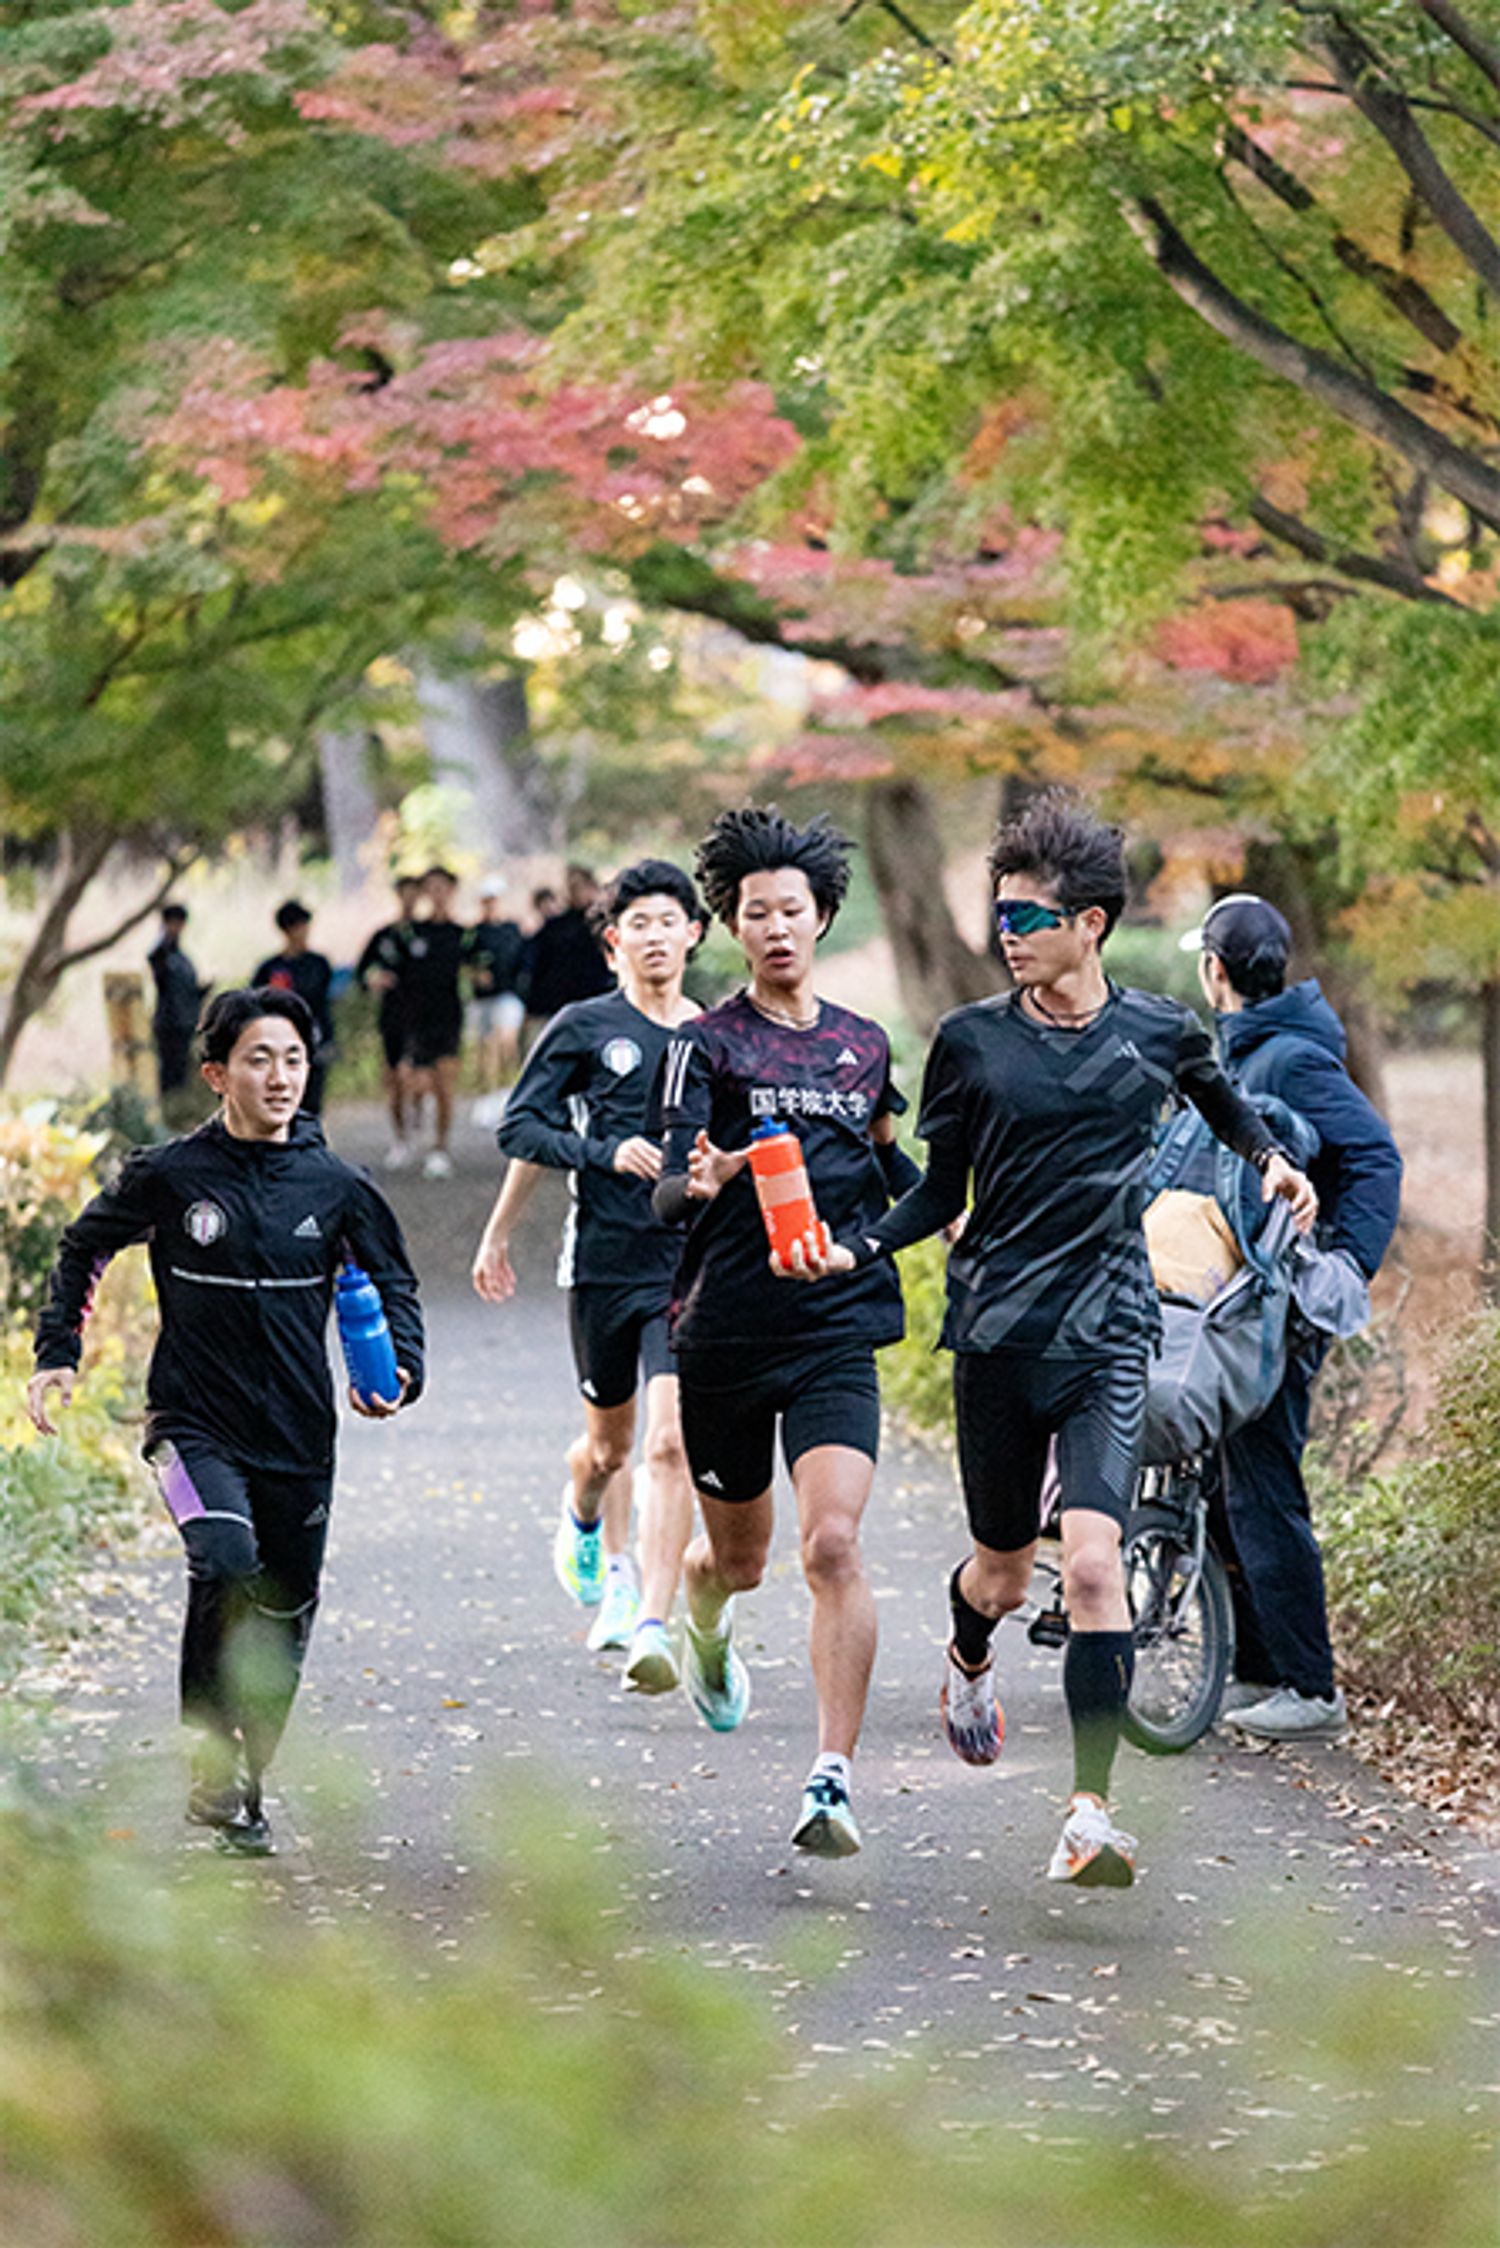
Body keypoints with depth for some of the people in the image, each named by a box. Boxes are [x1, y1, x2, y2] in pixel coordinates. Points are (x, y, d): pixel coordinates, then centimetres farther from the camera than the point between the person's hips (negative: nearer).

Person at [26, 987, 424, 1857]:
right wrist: (58, 1354, 6)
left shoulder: (335, 1186, 0)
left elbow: (393, 1281, 14)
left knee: (284, 1617, 9)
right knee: (227, 1563, -28)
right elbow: (85, 1249, 11)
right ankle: (214, 1761, -17)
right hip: (196, 1426, -3)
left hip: (298, 1438, 3)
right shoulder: (170, 1176, -5)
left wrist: (399, 1372, -3)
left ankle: (243, 1789, 28)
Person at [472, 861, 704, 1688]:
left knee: (671, 1443, -15)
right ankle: (588, 1532, 49)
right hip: (603, 1262, 0)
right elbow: (522, 1129, -1)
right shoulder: (585, 1027, 0)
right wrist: (608, 1155, -9)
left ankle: (653, 1624, -18)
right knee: (609, 1444, 14)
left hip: (691, 1265, 1)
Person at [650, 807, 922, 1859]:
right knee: (738, 1553, 14)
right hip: (726, 1334, -1)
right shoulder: (706, 1043, -2)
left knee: (834, 1545, -17)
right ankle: (706, 1629, 53)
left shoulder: (864, 1043, 11)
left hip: (838, 1330, 1)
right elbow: (666, 1192, -14)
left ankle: (834, 1778, -19)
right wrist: (698, 1182, -34)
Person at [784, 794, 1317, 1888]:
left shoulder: (1160, 1030, 3)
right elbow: (942, 1194, 6)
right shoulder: (972, 1040, 1)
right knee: (1004, 1573, 12)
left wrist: (1271, 1158, 10)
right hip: (996, 1332, 1)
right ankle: (969, 1658, 51)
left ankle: (1092, 1814, -17)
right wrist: (853, 1250, -9)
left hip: (1108, 1335, -1)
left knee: (1093, 1562, -18)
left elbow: (1220, 1098, 27)